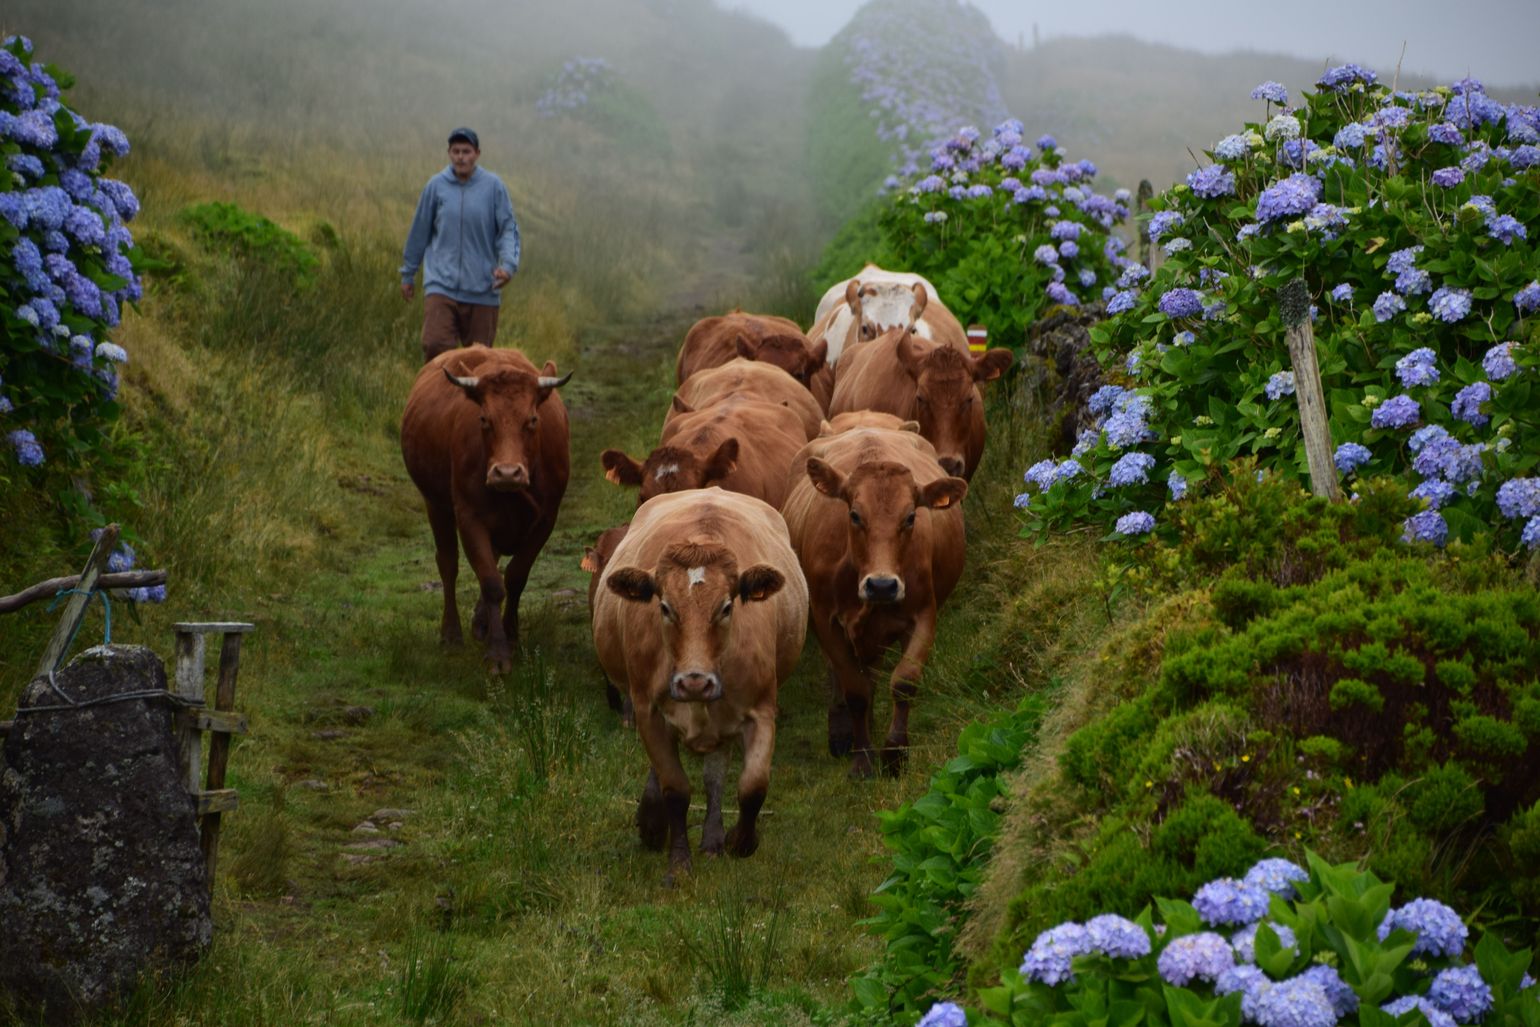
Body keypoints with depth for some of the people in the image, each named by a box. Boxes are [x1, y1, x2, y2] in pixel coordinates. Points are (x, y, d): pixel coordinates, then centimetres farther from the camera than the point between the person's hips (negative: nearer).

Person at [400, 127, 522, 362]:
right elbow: (419, 232, 11)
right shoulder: (436, 186, 3)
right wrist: (407, 274, 18)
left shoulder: (493, 186, 0)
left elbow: (508, 229, 1)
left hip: (482, 289, 0)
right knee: (435, 345, -16)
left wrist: (508, 264, -17)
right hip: (441, 284, 0)